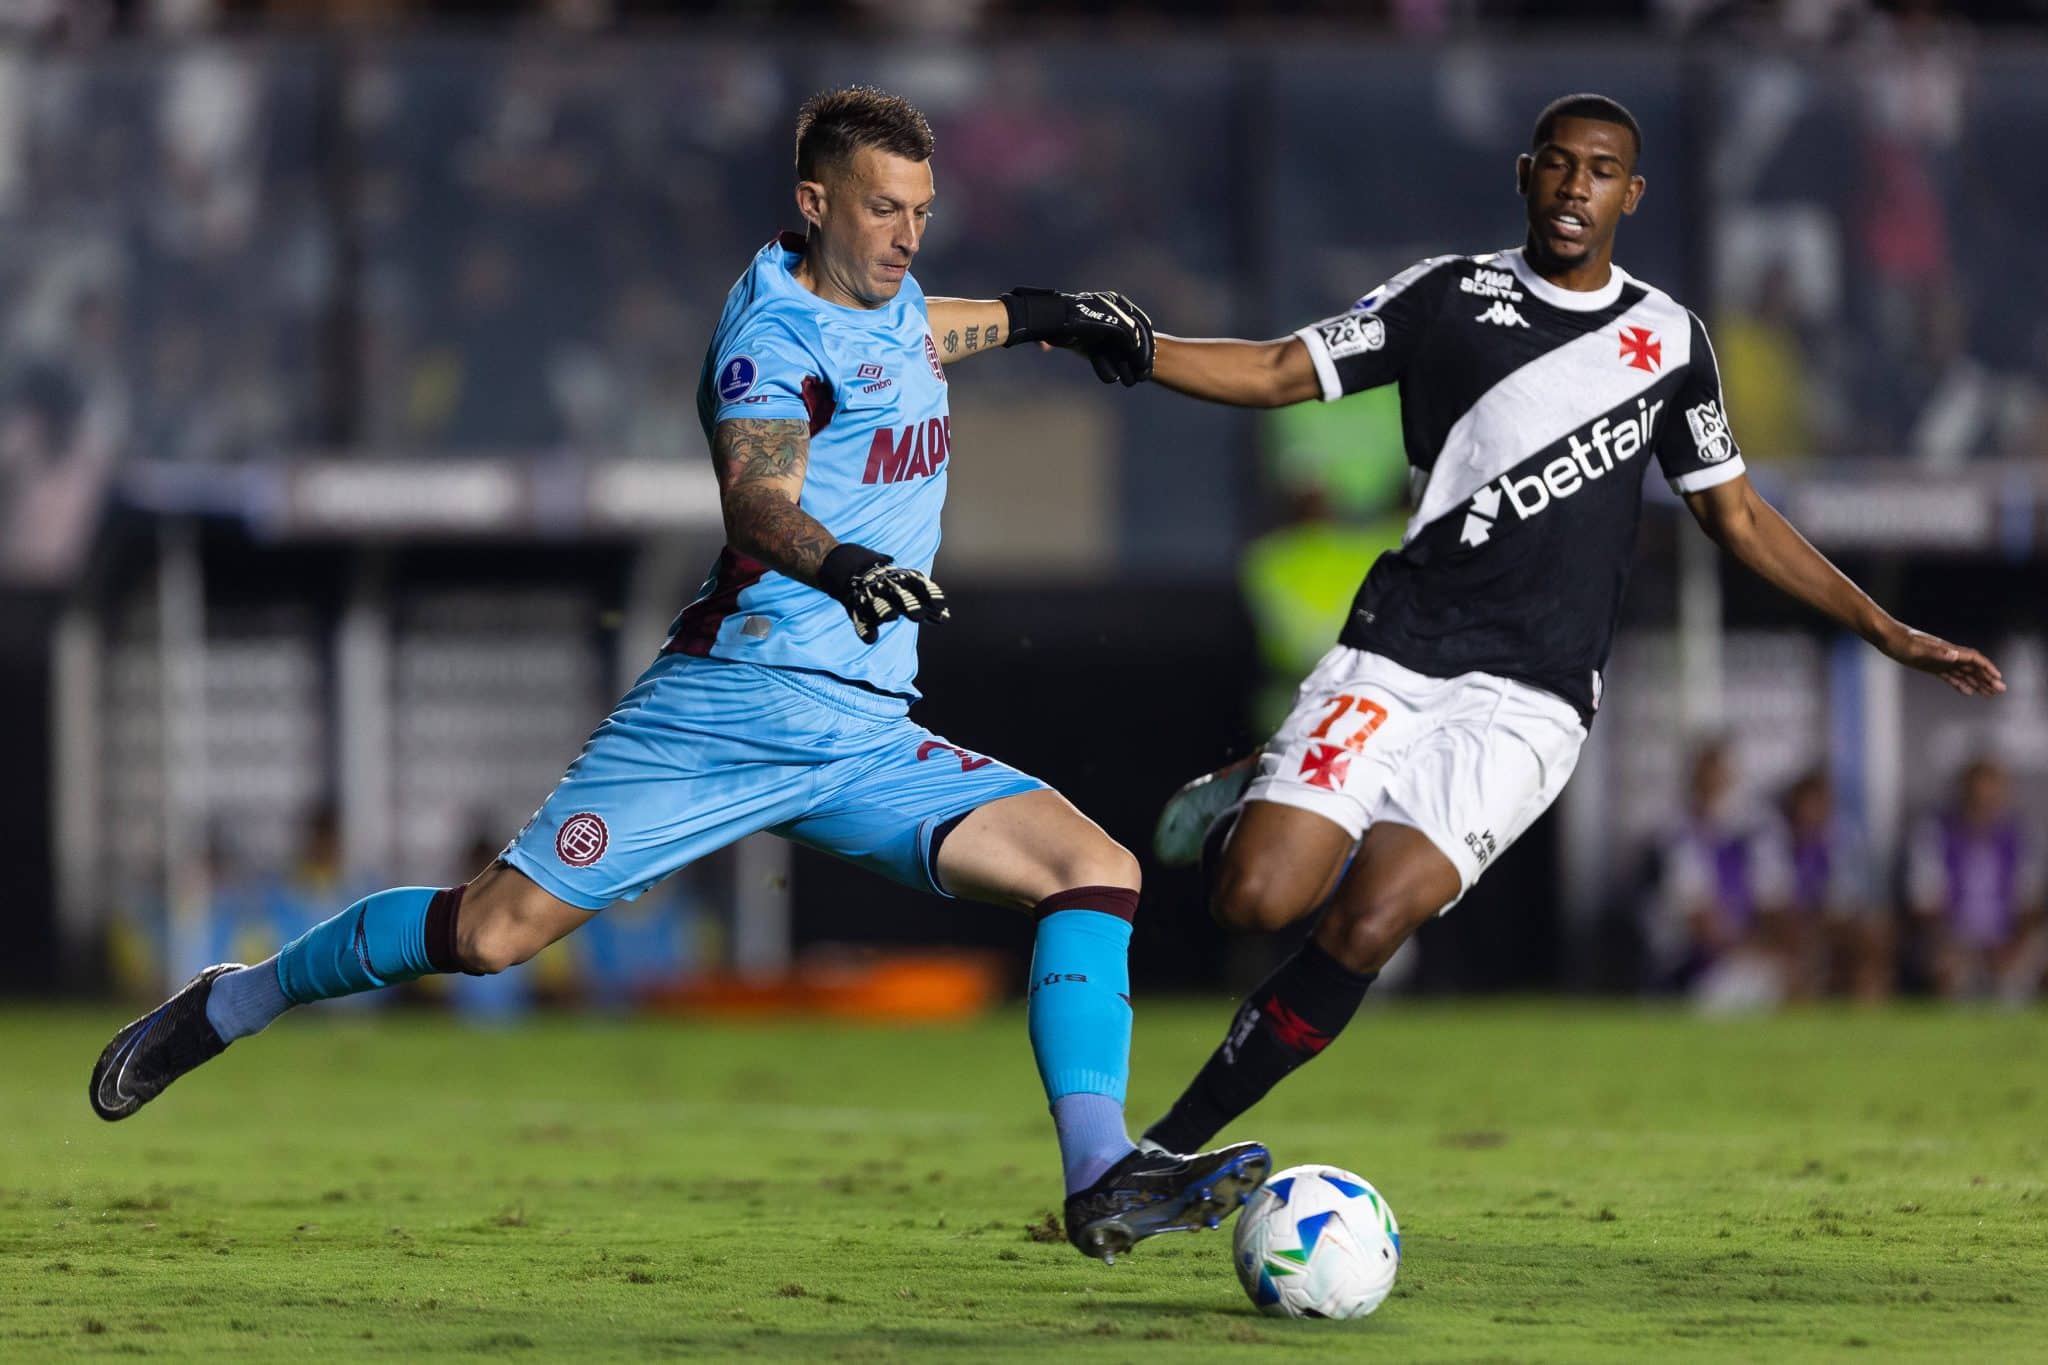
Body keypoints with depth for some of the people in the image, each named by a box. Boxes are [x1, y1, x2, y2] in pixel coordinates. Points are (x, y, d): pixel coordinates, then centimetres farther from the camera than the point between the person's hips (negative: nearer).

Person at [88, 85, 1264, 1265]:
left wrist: (1046, 316, 45)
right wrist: (844, 567, -51)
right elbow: (756, 498, -32)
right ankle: (228, 1008, 14)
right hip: (727, 712, -7)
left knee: (1098, 870, -10)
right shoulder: (778, 333, -11)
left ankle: (1103, 1180, -16)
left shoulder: (889, 304, 15)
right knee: (498, 928, -10)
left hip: (868, 739, 7)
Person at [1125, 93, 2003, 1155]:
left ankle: (1173, 1145, -7)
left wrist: (1890, 636, 16)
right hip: (1392, 660, 0)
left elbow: (1737, 519, 20)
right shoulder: (1449, 297, 7)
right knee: (1254, 900, -17)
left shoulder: (1668, 340, 12)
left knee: (1367, 927, -19)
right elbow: (1277, 375, 5)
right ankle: (1250, 801, 20)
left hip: (1527, 700, 0)